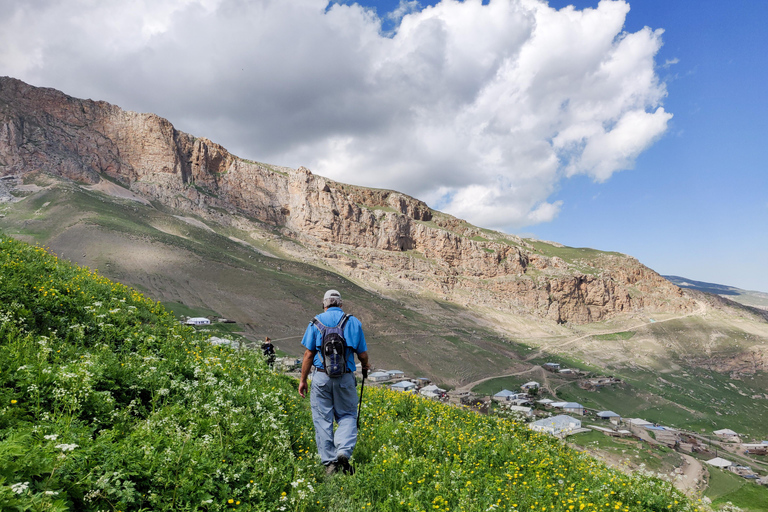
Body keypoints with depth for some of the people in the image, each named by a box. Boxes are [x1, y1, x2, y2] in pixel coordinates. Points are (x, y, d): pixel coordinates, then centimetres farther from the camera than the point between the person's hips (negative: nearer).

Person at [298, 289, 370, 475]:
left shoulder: (316, 322, 2)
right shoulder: (354, 322, 5)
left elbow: (309, 354, -1)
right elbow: (362, 355, 6)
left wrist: (303, 379, 7)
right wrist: (365, 367, 27)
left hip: (321, 377, 0)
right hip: (345, 378, 1)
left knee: (322, 419, 7)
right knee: (347, 415, 13)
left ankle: (329, 463, 8)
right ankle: (344, 452, -8)